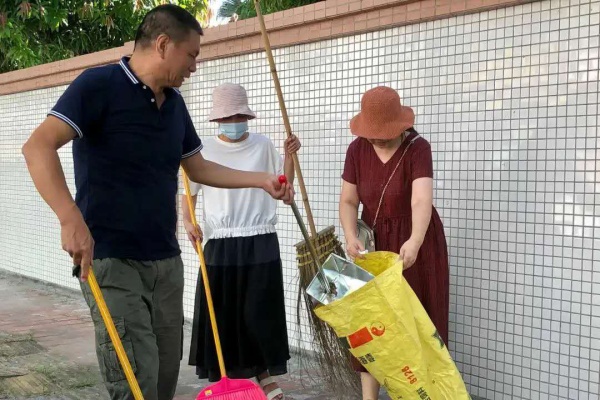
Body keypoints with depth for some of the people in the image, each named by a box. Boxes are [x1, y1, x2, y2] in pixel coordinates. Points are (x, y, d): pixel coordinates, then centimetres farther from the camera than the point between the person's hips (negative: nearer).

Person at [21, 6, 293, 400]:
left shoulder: (175, 103, 12)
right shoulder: (99, 84, -11)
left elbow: (197, 167, 23)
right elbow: (38, 146, -22)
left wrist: (262, 180, 16)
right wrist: (71, 218, -35)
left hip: (166, 259, 7)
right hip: (111, 260, -7)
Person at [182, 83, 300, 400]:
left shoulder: (262, 145, 5)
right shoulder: (205, 150, 2)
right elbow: (189, 192, 6)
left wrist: (290, 155, -2)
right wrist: (187, 221, -12)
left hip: (260, 242, 0)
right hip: (221, 243, 0)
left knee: (259, 311, 1)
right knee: (222, 313, 3)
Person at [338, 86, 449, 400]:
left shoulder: (417, 148, -19)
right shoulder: (357, 150, -6)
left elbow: (422, 199, -33)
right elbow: (348, 200, -4)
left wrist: (415, 241, -51)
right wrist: (351, 237, -23)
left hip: (414, 244, -3)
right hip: (374, 242, 4)